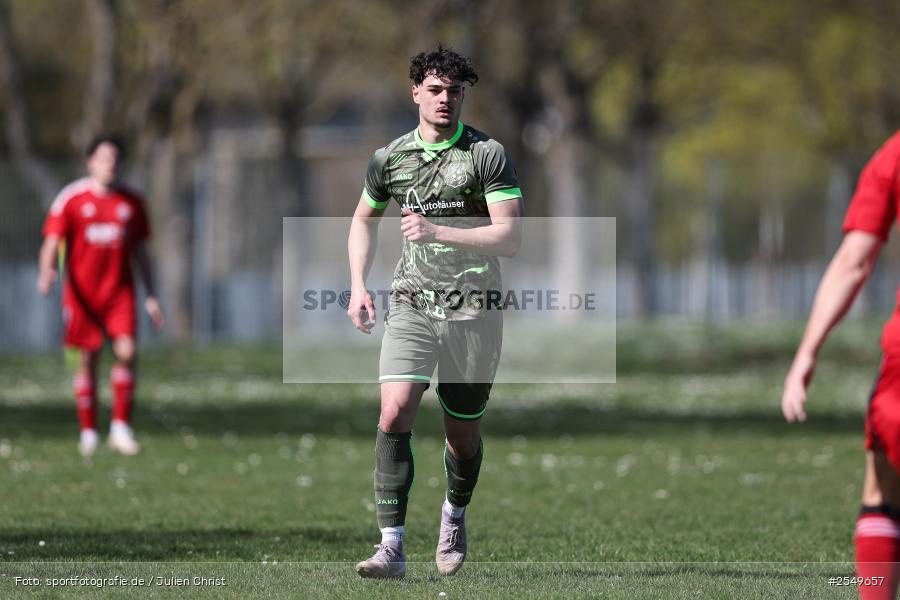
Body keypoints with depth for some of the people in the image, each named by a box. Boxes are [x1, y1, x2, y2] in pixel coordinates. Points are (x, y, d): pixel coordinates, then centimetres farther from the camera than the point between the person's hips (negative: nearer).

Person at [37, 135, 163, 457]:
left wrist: (150, 296, 10)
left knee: (126, 352, -15)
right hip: (82, 292, -2)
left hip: (120, 291, 2)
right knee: (87, 360, 1)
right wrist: (46, 273, -26)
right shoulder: (71, 198, -3)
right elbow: (52, 241, -6)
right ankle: (88, 433, 12)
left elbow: (140, 250, 13)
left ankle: (121, 428, -7)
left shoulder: (131, 201, 7)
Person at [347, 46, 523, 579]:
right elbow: (365, 219, 25)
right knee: (394, 415, -18)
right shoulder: (391, 158, 7)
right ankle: (392, 548, -19)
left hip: (473, 309, -2)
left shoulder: (488, 154, -5)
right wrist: (358, 285, 12)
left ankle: (455, 514, 42)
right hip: (411, 306, 2)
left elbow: (511, 236, -12)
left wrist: (439, 232, -21)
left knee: (463, 434, 9)